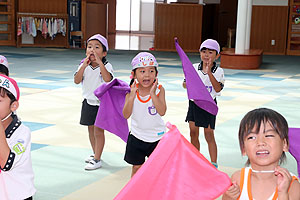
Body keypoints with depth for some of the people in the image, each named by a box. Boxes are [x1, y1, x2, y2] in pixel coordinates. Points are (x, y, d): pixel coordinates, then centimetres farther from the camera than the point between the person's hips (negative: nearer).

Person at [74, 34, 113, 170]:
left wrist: (99, 62, -33)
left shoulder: (106, 66, -12)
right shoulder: (83, 65, -1)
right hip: (88, 101, 5)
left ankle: (97, 160, 0)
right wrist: (84, 65, -22)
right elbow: (77, 81, -13)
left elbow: (108, 79, -32)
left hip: (101, 103, -5)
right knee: (91, 130, 16)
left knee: (98, 131, -6)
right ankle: (95, 154, 33)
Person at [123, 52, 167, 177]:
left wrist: (152, 94, -29)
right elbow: (126, 115, -16)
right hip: (137, 137, 0)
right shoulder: (132, 91, -10)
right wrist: (132, 96, -27)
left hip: (157, 137, 0)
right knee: (137, 167, 12)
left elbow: (162, 112, -23)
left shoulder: (159, 90, -12)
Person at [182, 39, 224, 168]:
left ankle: (214, 164, 8)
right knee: (193, 133, 11)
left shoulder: (218, 71, -7)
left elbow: (218, 88, -21)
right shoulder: (194, 68, 0)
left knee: (209, 134, -1)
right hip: (194, 103, 4)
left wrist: (209, 72, -27)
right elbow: (185, 84, 4)